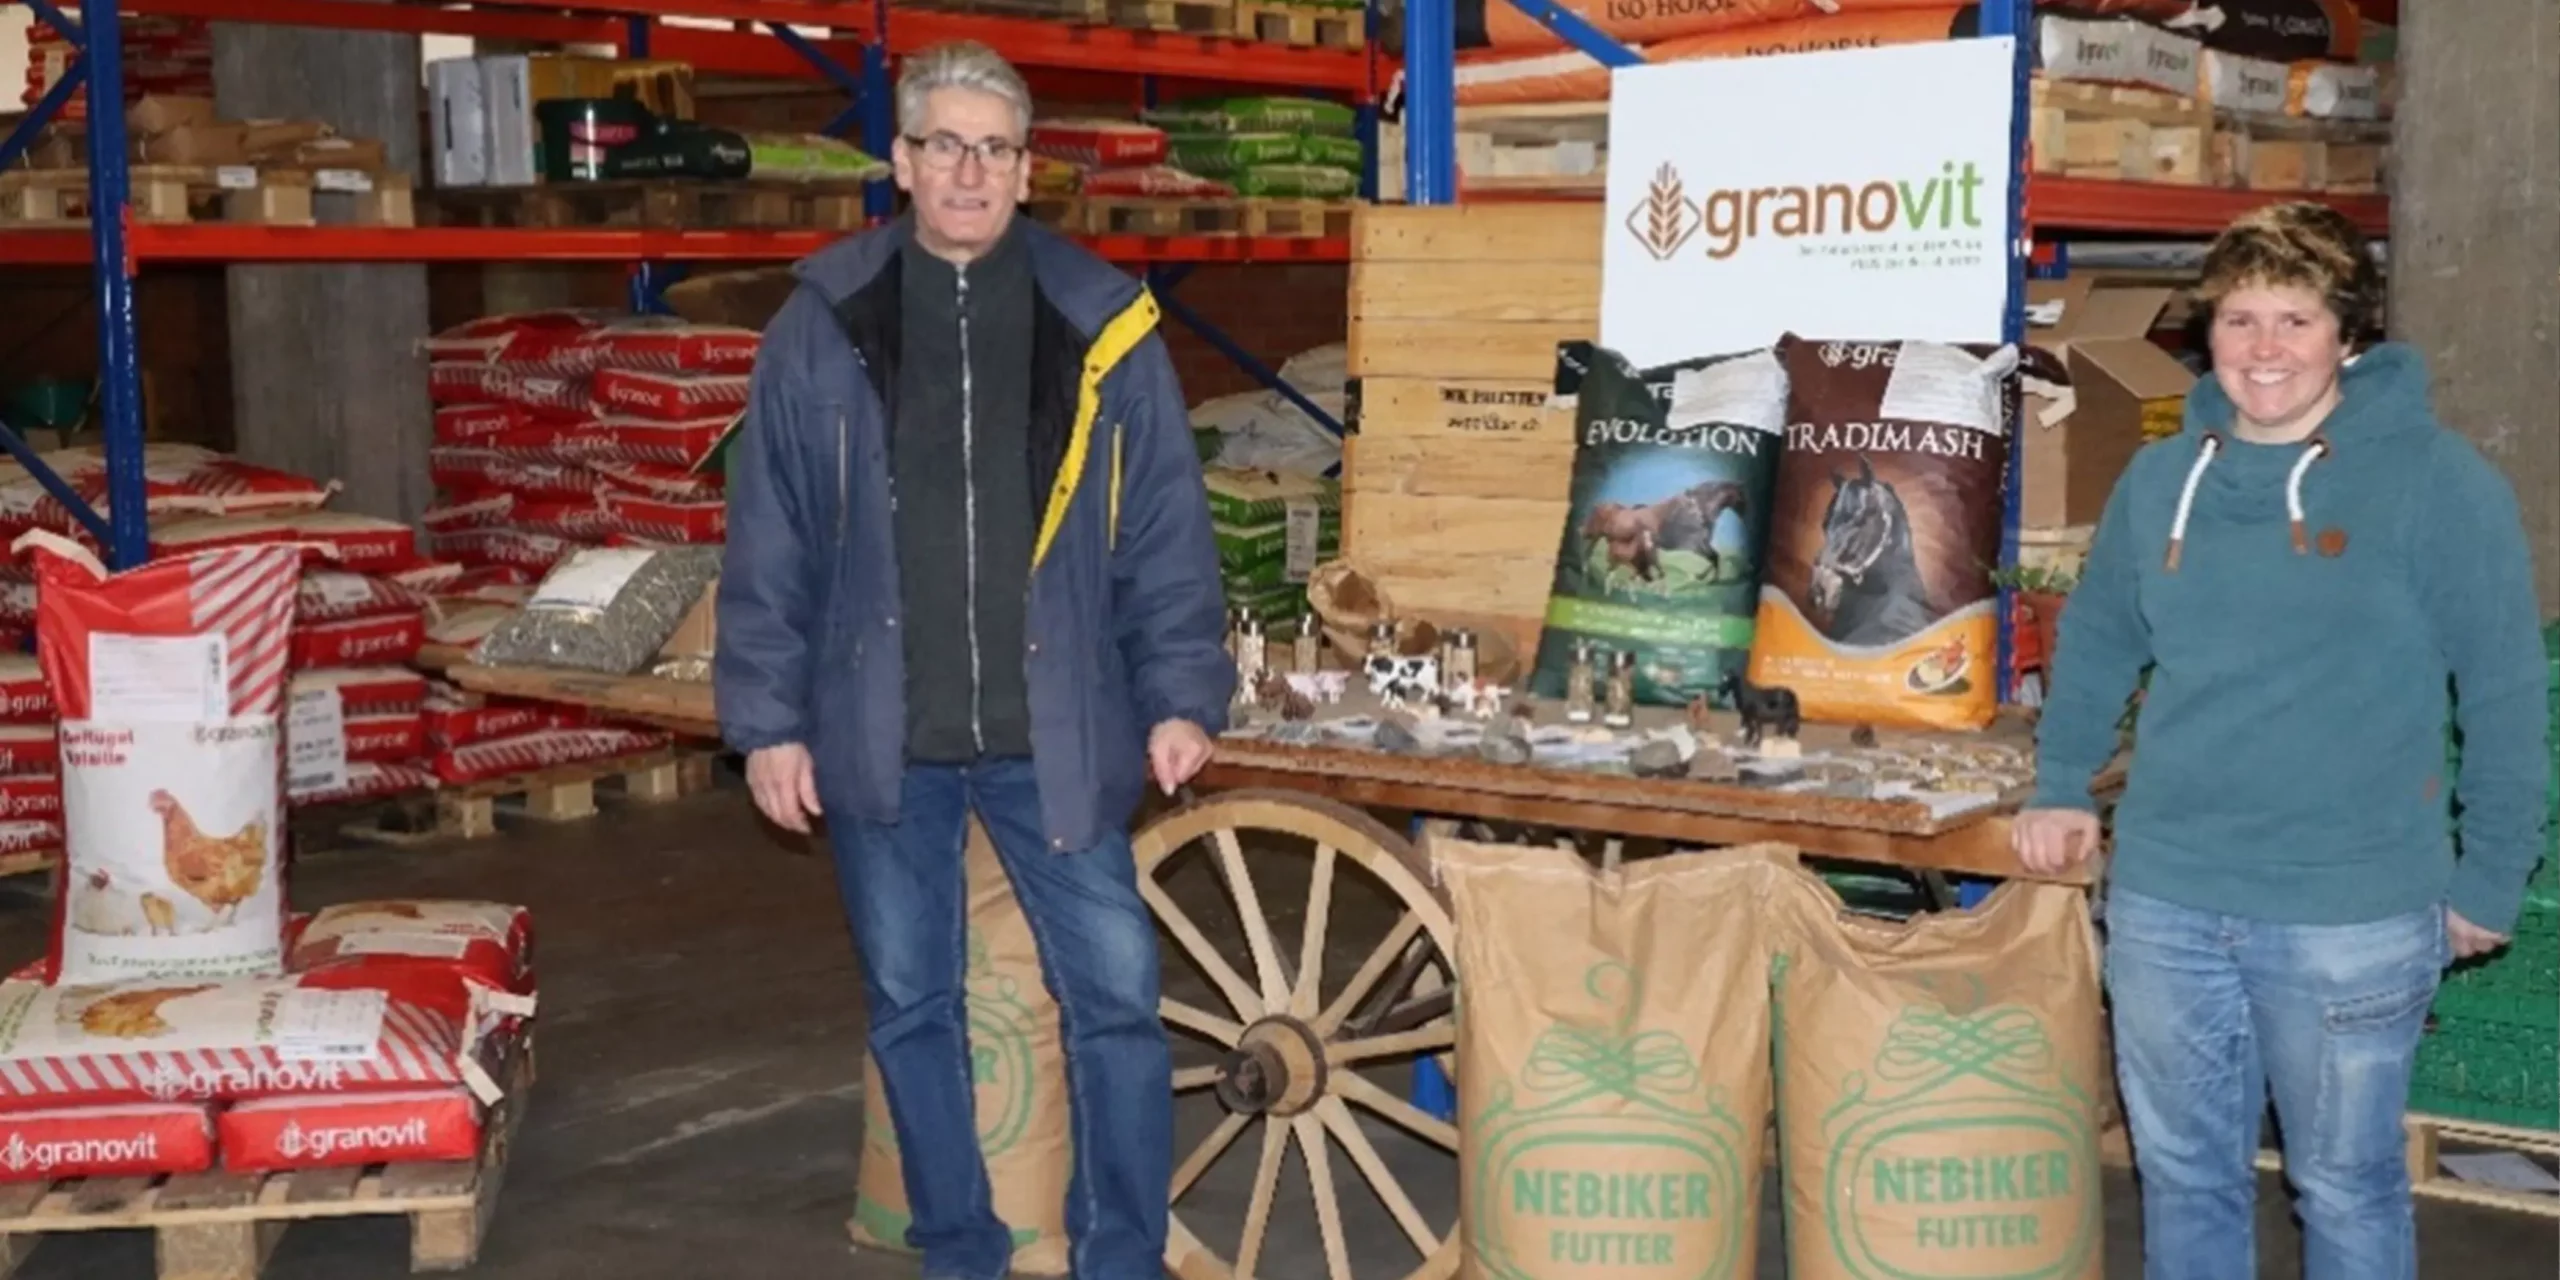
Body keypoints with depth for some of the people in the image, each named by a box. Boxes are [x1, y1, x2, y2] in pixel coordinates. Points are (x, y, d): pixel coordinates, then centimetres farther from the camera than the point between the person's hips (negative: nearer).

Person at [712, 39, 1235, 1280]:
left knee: (1115, 997, 1)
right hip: (881, 737, 1)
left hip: (1053, 735, -1)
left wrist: (1181, 695, -4)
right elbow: (769, 543, 2)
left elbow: (1165, 529, 2)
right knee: (911, 1009, 12)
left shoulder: (1102, 324, -1)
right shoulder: (822, 326, -1)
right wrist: (768, 719, -1)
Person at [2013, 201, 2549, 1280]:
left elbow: (2506, 692, -6)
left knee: (2345, 1184, 11)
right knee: (2181, 1170, 16)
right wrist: (2062, 784, 12)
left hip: (2354, 916, -4)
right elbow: (2096, 643, 18)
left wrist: (2491, 877, -5)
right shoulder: (2159, 478, 4)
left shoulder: (2438, 481, -9)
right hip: (2161, 903, 4)